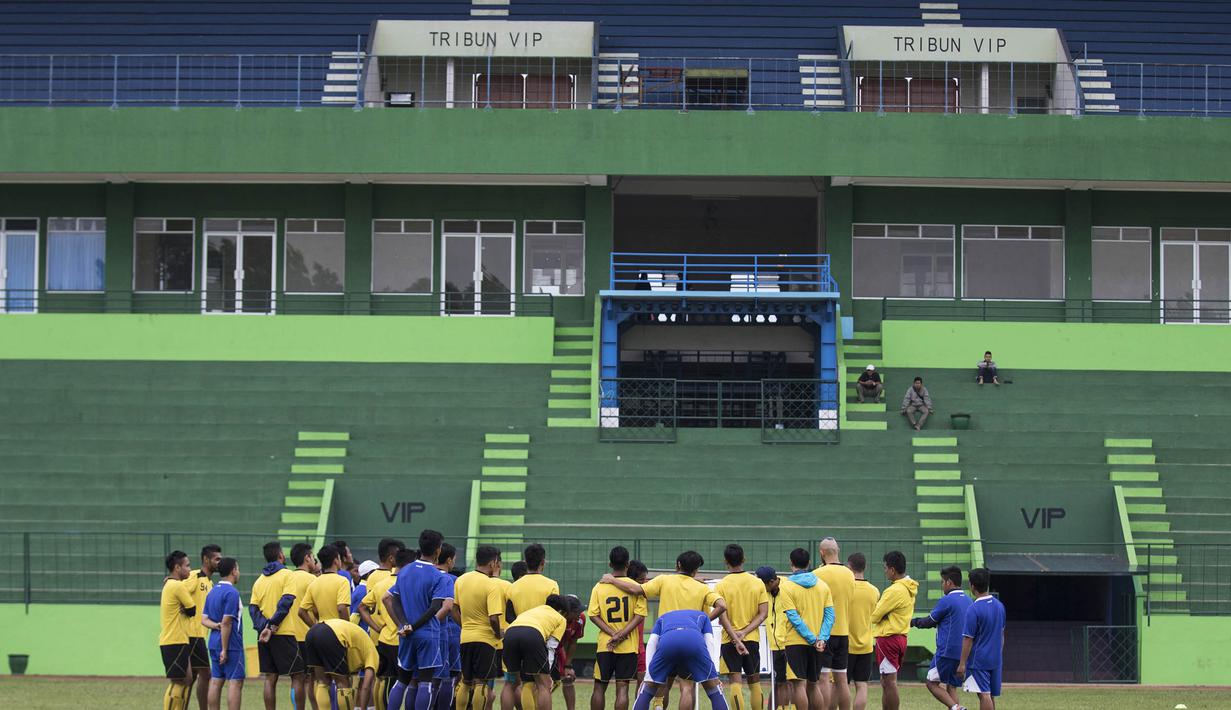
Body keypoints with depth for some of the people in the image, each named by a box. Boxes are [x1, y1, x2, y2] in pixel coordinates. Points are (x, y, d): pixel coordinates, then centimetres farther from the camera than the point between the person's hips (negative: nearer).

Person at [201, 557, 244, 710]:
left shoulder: (212, 592, 13)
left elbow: (204, 619, 12)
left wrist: (215, 625, -6)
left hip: (214, 644, 8)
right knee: (235, 682, -6)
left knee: (216, 682, 8)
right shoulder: (231, 593, -14)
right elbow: (226, 623, -18)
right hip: (231, 645, -8)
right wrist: (224, 650, -17)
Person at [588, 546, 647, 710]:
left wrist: (613, 634, -10)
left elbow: (593, 615, -5)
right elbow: (640, 615, -10)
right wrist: (621, 635, -12)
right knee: (622, 688, -1)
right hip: (629, 646, -1)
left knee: (599, 687, 11)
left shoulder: (599, 587, 0)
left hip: (604, 645, 1)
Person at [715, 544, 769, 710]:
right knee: (754, 682, 14)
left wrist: (733, 635, -8)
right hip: (752, 639, 3)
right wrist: (745, 632, -7)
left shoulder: (721, 585, -7)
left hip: (730, 640, -3)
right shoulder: (758, 583, 3)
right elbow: (763, 613, -2)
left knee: (735, 682, -6)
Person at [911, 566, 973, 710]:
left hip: (947, 651, -7)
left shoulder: (947, 600, -11)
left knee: (932, 683, 1)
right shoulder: (968, 601, 12)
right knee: (951, 687, 12)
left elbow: (929, 622, -3)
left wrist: (913, 622, 15)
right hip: (963, 653, 7)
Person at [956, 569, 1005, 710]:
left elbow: (968, 639, -15)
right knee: (991, 696, 12)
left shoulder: (974, 609, -16)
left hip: (978, 661, -7)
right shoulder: (999, 606, 7)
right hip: (996, 660, 7)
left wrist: (962, 663, -11)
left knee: (984, 695, -9)